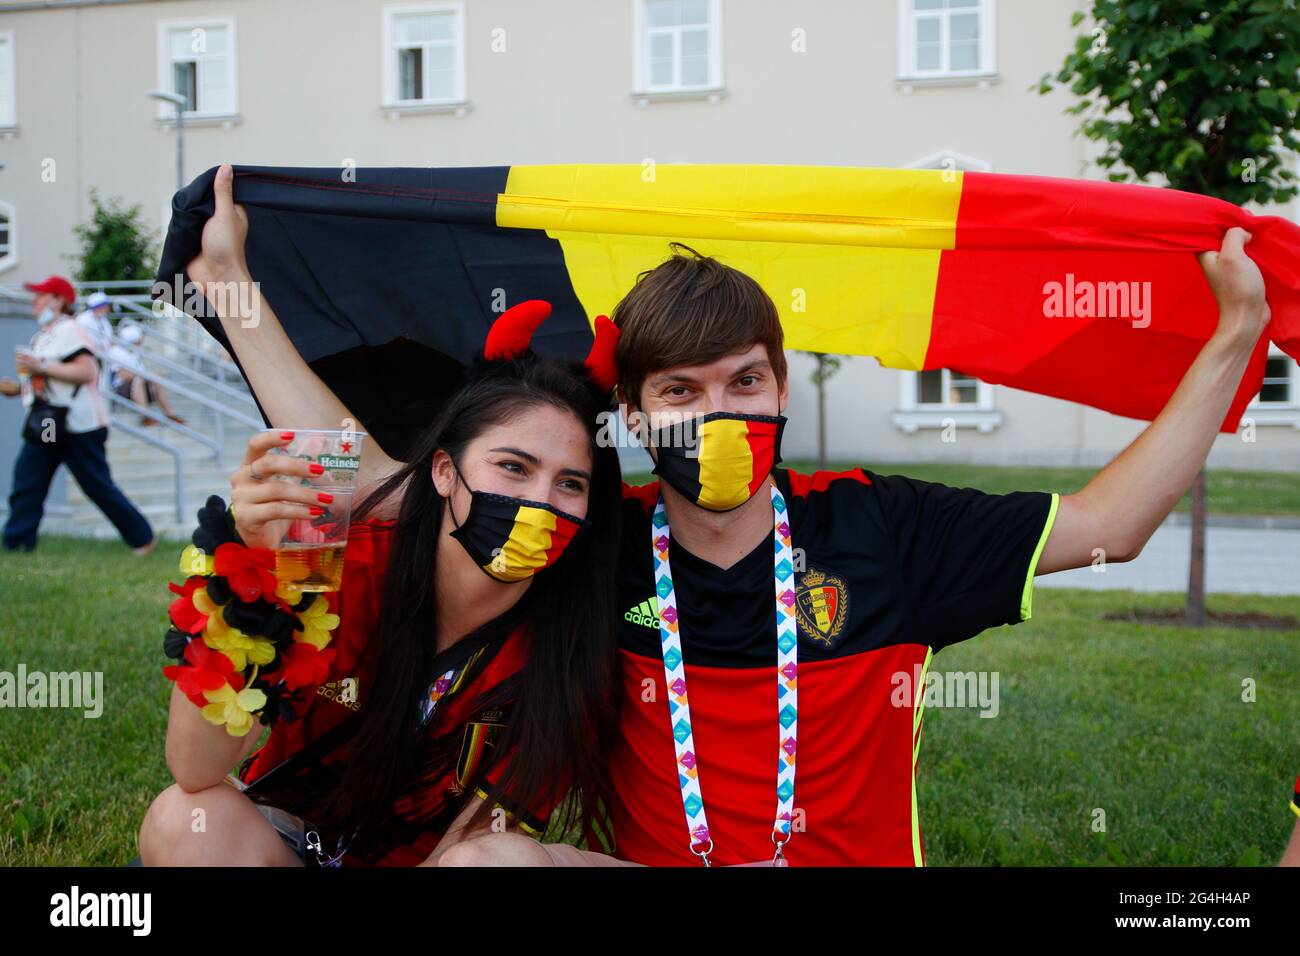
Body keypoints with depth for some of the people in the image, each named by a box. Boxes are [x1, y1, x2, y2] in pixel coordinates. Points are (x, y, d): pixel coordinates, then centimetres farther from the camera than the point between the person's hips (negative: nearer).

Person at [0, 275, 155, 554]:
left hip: (77, 425, -9)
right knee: (26, 480, 0)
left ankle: (142, 538, 9)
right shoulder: (41, 336, 20)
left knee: (99, 487, -3)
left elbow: (86, 372, -25)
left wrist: (41, 367, -24)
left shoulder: (69, 331, -10)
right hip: (45, 426, 9)